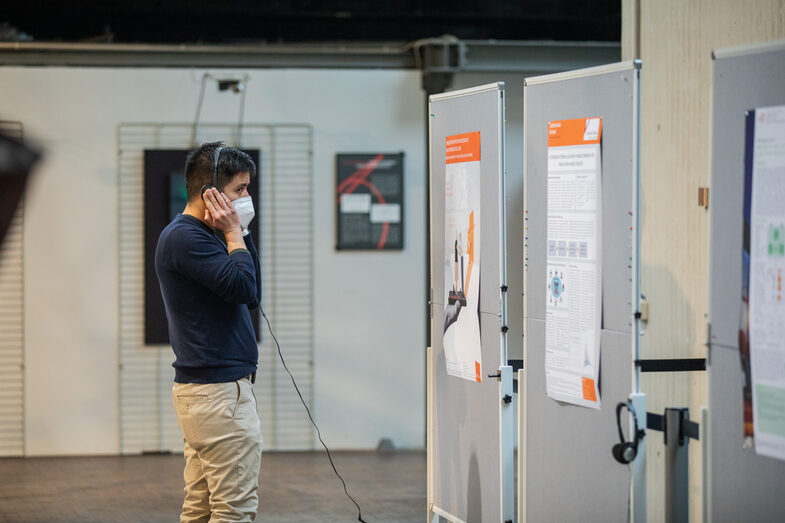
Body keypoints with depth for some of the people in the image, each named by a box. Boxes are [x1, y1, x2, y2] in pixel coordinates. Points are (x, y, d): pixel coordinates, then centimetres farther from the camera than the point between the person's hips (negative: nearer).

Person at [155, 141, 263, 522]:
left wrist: (240, 234, 10)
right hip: (219, 390, -11)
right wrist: (234, 234, -9)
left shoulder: (198, 235, 18)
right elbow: (244, 287, -23)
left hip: (201, 387, 11)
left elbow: (253, 296, 18)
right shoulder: (185, 238, -14)